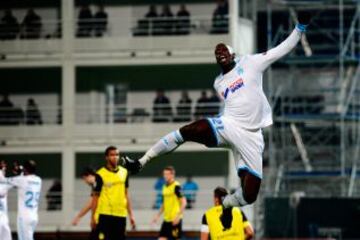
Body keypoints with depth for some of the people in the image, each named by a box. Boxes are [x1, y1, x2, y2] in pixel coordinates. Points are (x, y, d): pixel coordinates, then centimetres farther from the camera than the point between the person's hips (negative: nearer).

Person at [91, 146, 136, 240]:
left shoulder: (124, 172, 10)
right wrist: (93, 217, -4)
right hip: (105, 215, -5)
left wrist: (131, 214, 11)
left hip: (121, 215, 5)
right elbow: (95, 197, -1)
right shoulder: (100, 174, -4)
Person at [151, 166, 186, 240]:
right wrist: (158, 215, 18)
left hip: (175, 220, -8)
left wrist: (178, 216, -22)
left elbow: (183, 202, -15)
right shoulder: (165, 187, 13)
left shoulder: (176, 186, -11)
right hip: (166, 219, 8)